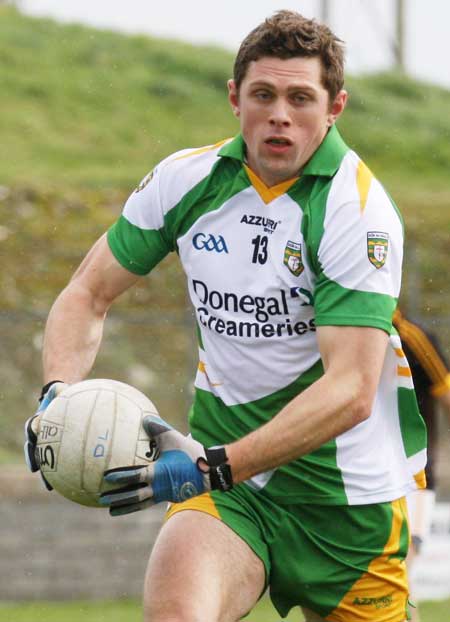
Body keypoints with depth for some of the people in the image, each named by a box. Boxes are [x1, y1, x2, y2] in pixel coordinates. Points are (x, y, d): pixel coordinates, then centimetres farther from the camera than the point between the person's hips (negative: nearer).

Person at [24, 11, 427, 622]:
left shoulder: (359, 211, -15)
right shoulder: (186, 179, -1)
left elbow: (351, 391, -24)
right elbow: (87, 296, 11)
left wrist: (215, 467, -33)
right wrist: (58, 396, -10)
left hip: (348, 493, -2)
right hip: (225, 483, 2)